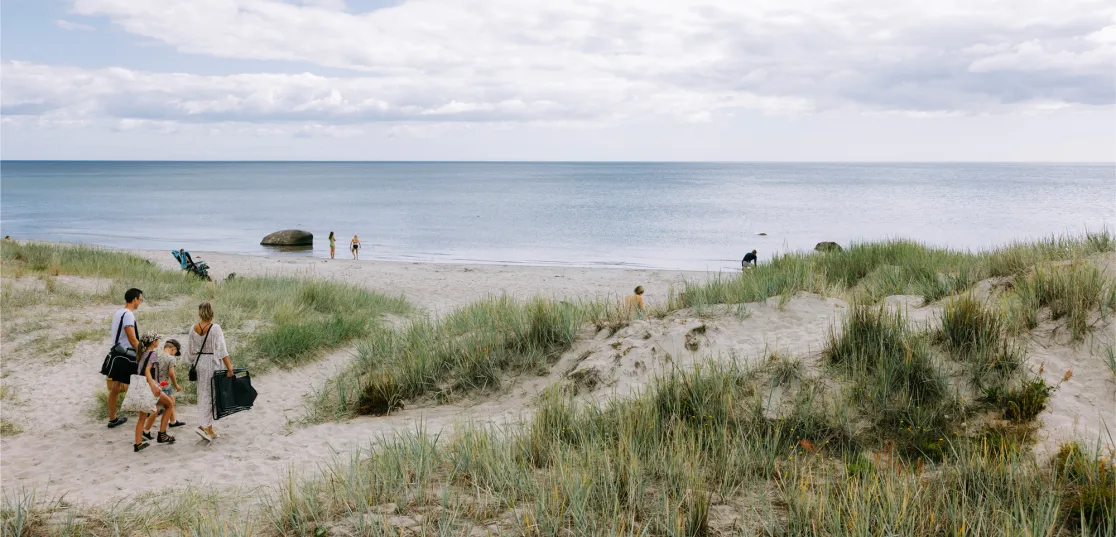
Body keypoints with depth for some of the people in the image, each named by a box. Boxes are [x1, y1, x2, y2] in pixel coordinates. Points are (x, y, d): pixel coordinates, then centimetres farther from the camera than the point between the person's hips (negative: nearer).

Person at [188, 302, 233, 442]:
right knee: (209, 395, 2)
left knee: (203, 395, 11)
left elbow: (190, 350, 7)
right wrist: (229, 367, -17)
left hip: (199, 363, 5)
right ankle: (203, 425, -8)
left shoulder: (193, 329, -1)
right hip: (212, 363, -5)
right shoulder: (215, 328, -15)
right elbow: (222, 350, -18)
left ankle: (209, 430, 16)